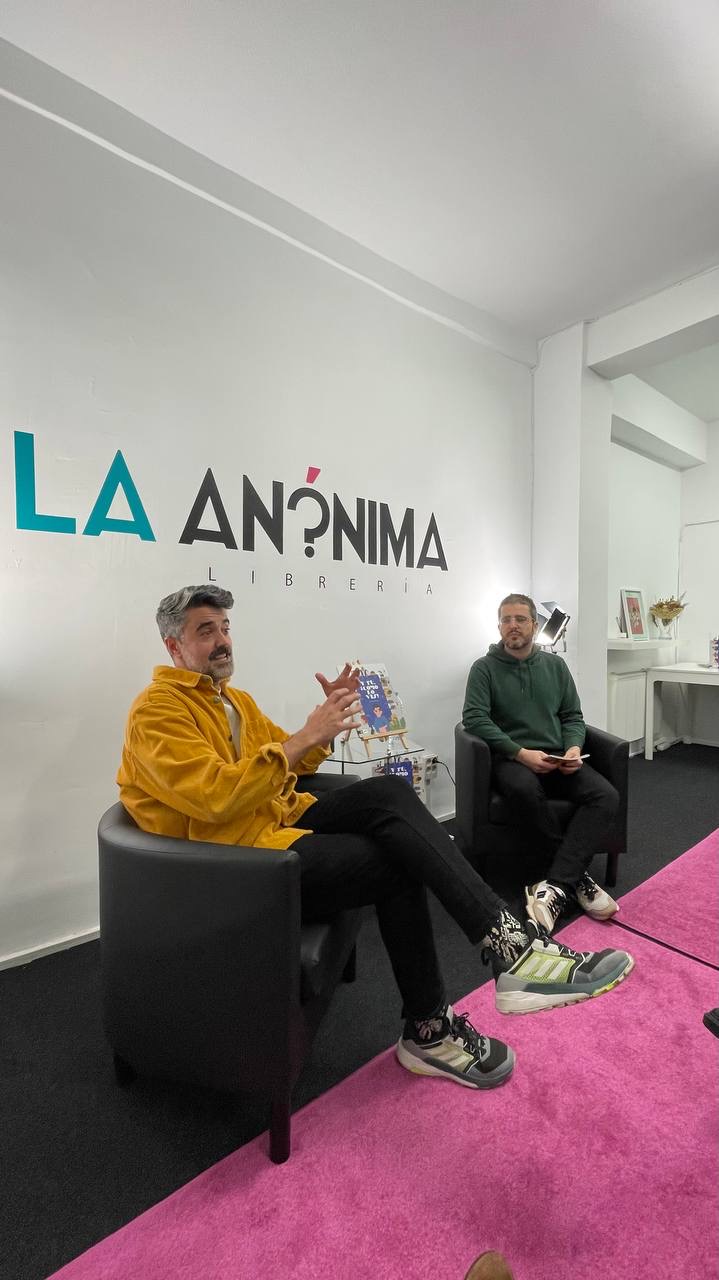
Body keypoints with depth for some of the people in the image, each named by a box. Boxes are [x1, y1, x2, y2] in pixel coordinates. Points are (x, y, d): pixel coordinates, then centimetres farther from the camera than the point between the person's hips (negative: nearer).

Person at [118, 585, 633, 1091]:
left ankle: (509, 942, -16)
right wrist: (306, 736, -23)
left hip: (285, 821, 7)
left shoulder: (236, 699, 18)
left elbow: (293, 763, 18)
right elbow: (216, 798, -22)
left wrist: (329, 717, 1)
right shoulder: (157, 710, -8)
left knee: (388, 792, -20)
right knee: (397, 864, -20)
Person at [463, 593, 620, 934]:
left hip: (557, 760, 4)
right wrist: (522, 754, -18)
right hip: (510, 758, -4)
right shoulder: (484, 667, 1)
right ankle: (575, 877, -16)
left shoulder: (555, 665, 14)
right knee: (525, 790, -37)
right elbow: (474, 719, -9)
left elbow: (573, 716, 15)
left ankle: (554, 886, -26)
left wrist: (574, 748, -8)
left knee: (606, 795, -23)